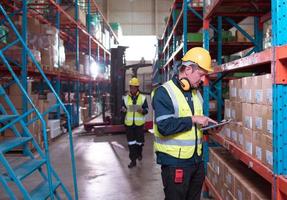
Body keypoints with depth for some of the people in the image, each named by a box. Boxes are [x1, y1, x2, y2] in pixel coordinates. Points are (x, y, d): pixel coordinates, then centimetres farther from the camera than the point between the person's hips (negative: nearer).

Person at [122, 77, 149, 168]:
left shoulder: (143, 98, 1)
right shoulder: (125, 98, 6)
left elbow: (146, 109, 1)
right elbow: (122, 109, 9)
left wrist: (142, 110, -21)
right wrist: (123, 109, -15)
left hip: (139, 123, -1)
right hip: (129, 123, 1)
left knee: (140, 141, 11)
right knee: (131, 142, 1)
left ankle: (139, 153, 39)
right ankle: (133, 160, 6)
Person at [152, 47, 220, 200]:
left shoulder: (196, 93, 12)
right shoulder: (164, 92, -13)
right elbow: (165, 126, -25)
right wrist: (192, 119, -20)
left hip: (197, 160, 8)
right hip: (175, 162, -8)